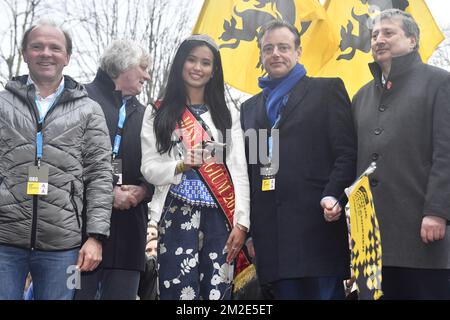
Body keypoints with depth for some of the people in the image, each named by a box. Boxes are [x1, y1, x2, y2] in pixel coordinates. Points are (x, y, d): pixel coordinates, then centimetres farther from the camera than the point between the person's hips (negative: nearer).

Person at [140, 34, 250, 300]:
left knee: (218, 292, -3)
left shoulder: (228, 115, 12)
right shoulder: (159, 114, 9)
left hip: (220, 217, 1)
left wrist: (241, 223, -3)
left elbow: (239, 172, 6)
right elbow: (149, 168, 3)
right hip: (178, 216, -1)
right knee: (180, 291, -9)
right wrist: (181, 166, -17)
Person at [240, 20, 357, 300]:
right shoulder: (250, 107, 21)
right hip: (270, 232, 4)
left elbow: (347, 152, -1)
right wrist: (248, 229, 13)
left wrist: (333, 196, -16)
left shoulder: (327, 90, 6)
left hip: (317, 225, -4)